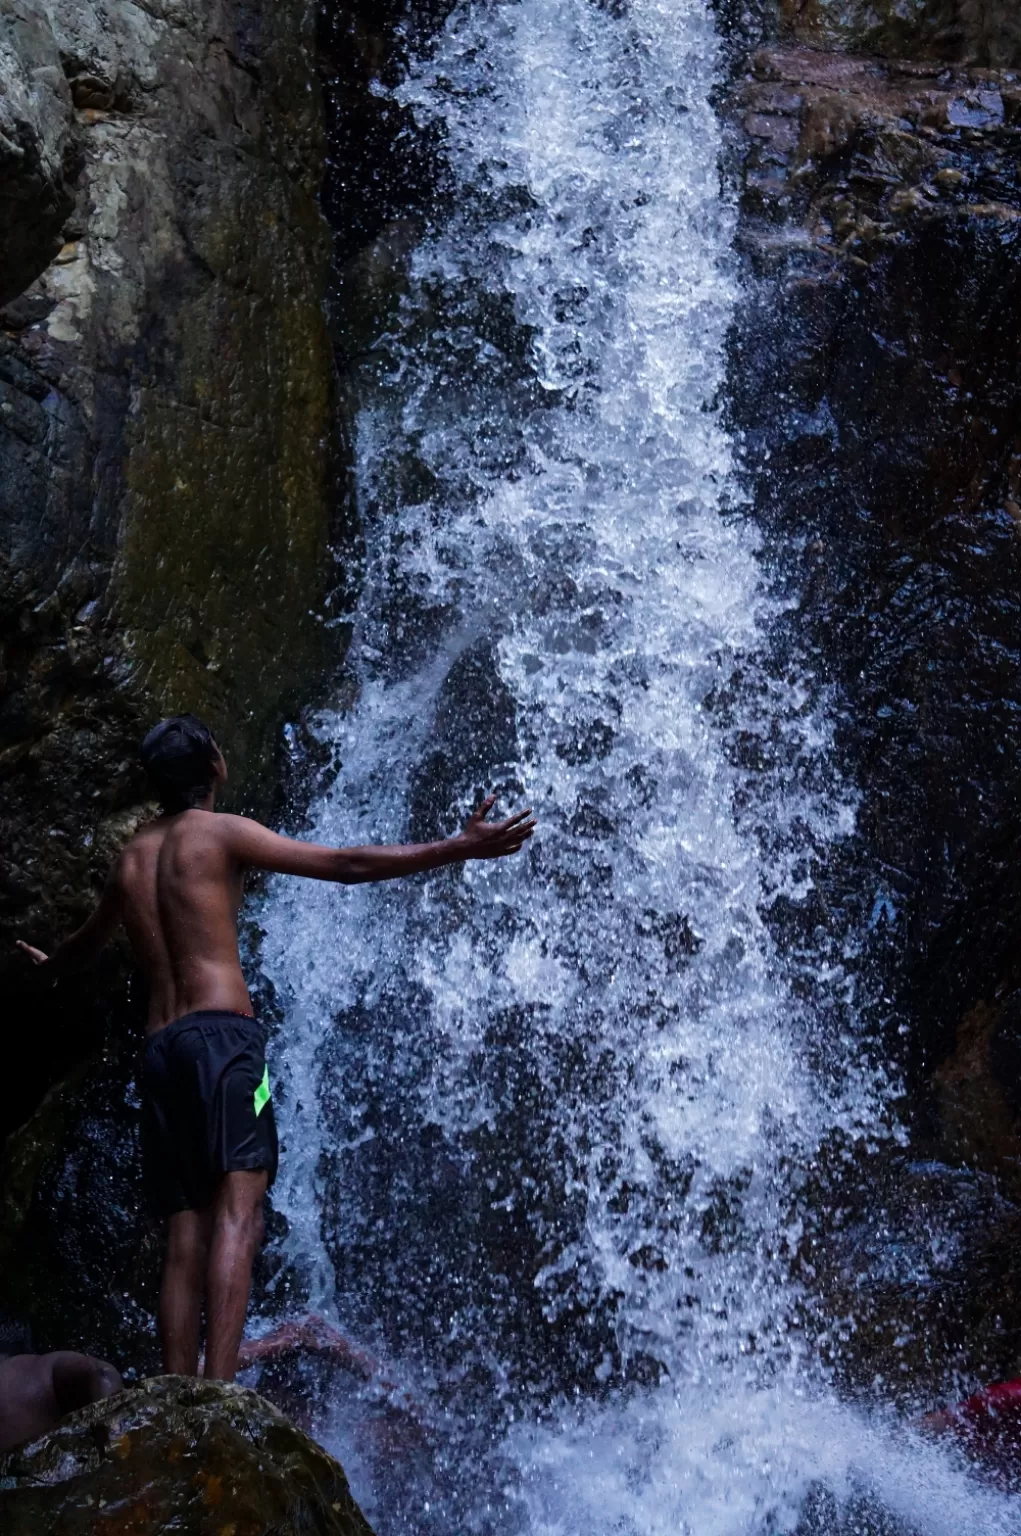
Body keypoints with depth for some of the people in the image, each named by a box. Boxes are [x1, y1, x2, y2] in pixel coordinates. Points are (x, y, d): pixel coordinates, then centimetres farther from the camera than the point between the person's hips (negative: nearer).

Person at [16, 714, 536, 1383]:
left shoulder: (131, 857, 20)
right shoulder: (222, 833, 2)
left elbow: (89, 941, 37)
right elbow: (346, 865, -7)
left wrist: (51, 964, 61)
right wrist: (461, 848, -8)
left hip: (160, 1046, 6)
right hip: (222, 1032, -6)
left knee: (186, 1235, 5)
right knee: (238, 1211, -14)